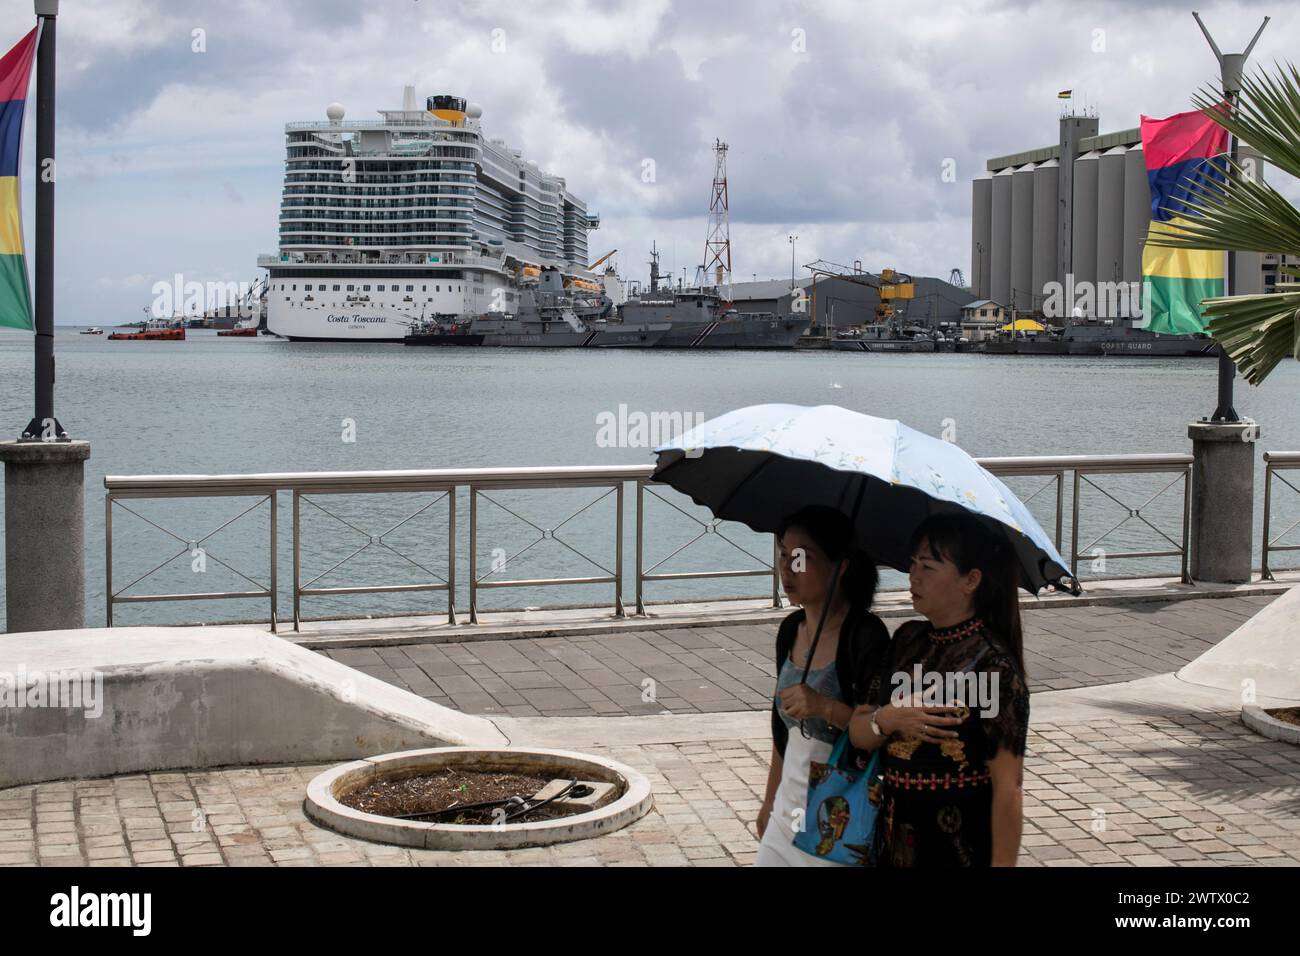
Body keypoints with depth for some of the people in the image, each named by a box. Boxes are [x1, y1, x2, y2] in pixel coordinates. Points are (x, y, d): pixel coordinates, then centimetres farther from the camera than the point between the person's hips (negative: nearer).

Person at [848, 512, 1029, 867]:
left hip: (961, 847, -6)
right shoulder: (908, 639, 3)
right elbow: (857, 733, 5)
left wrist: (1002, 862, -18)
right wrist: (886, 720, -15)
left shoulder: (993, 666, -16)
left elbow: (1007, 788, -17)